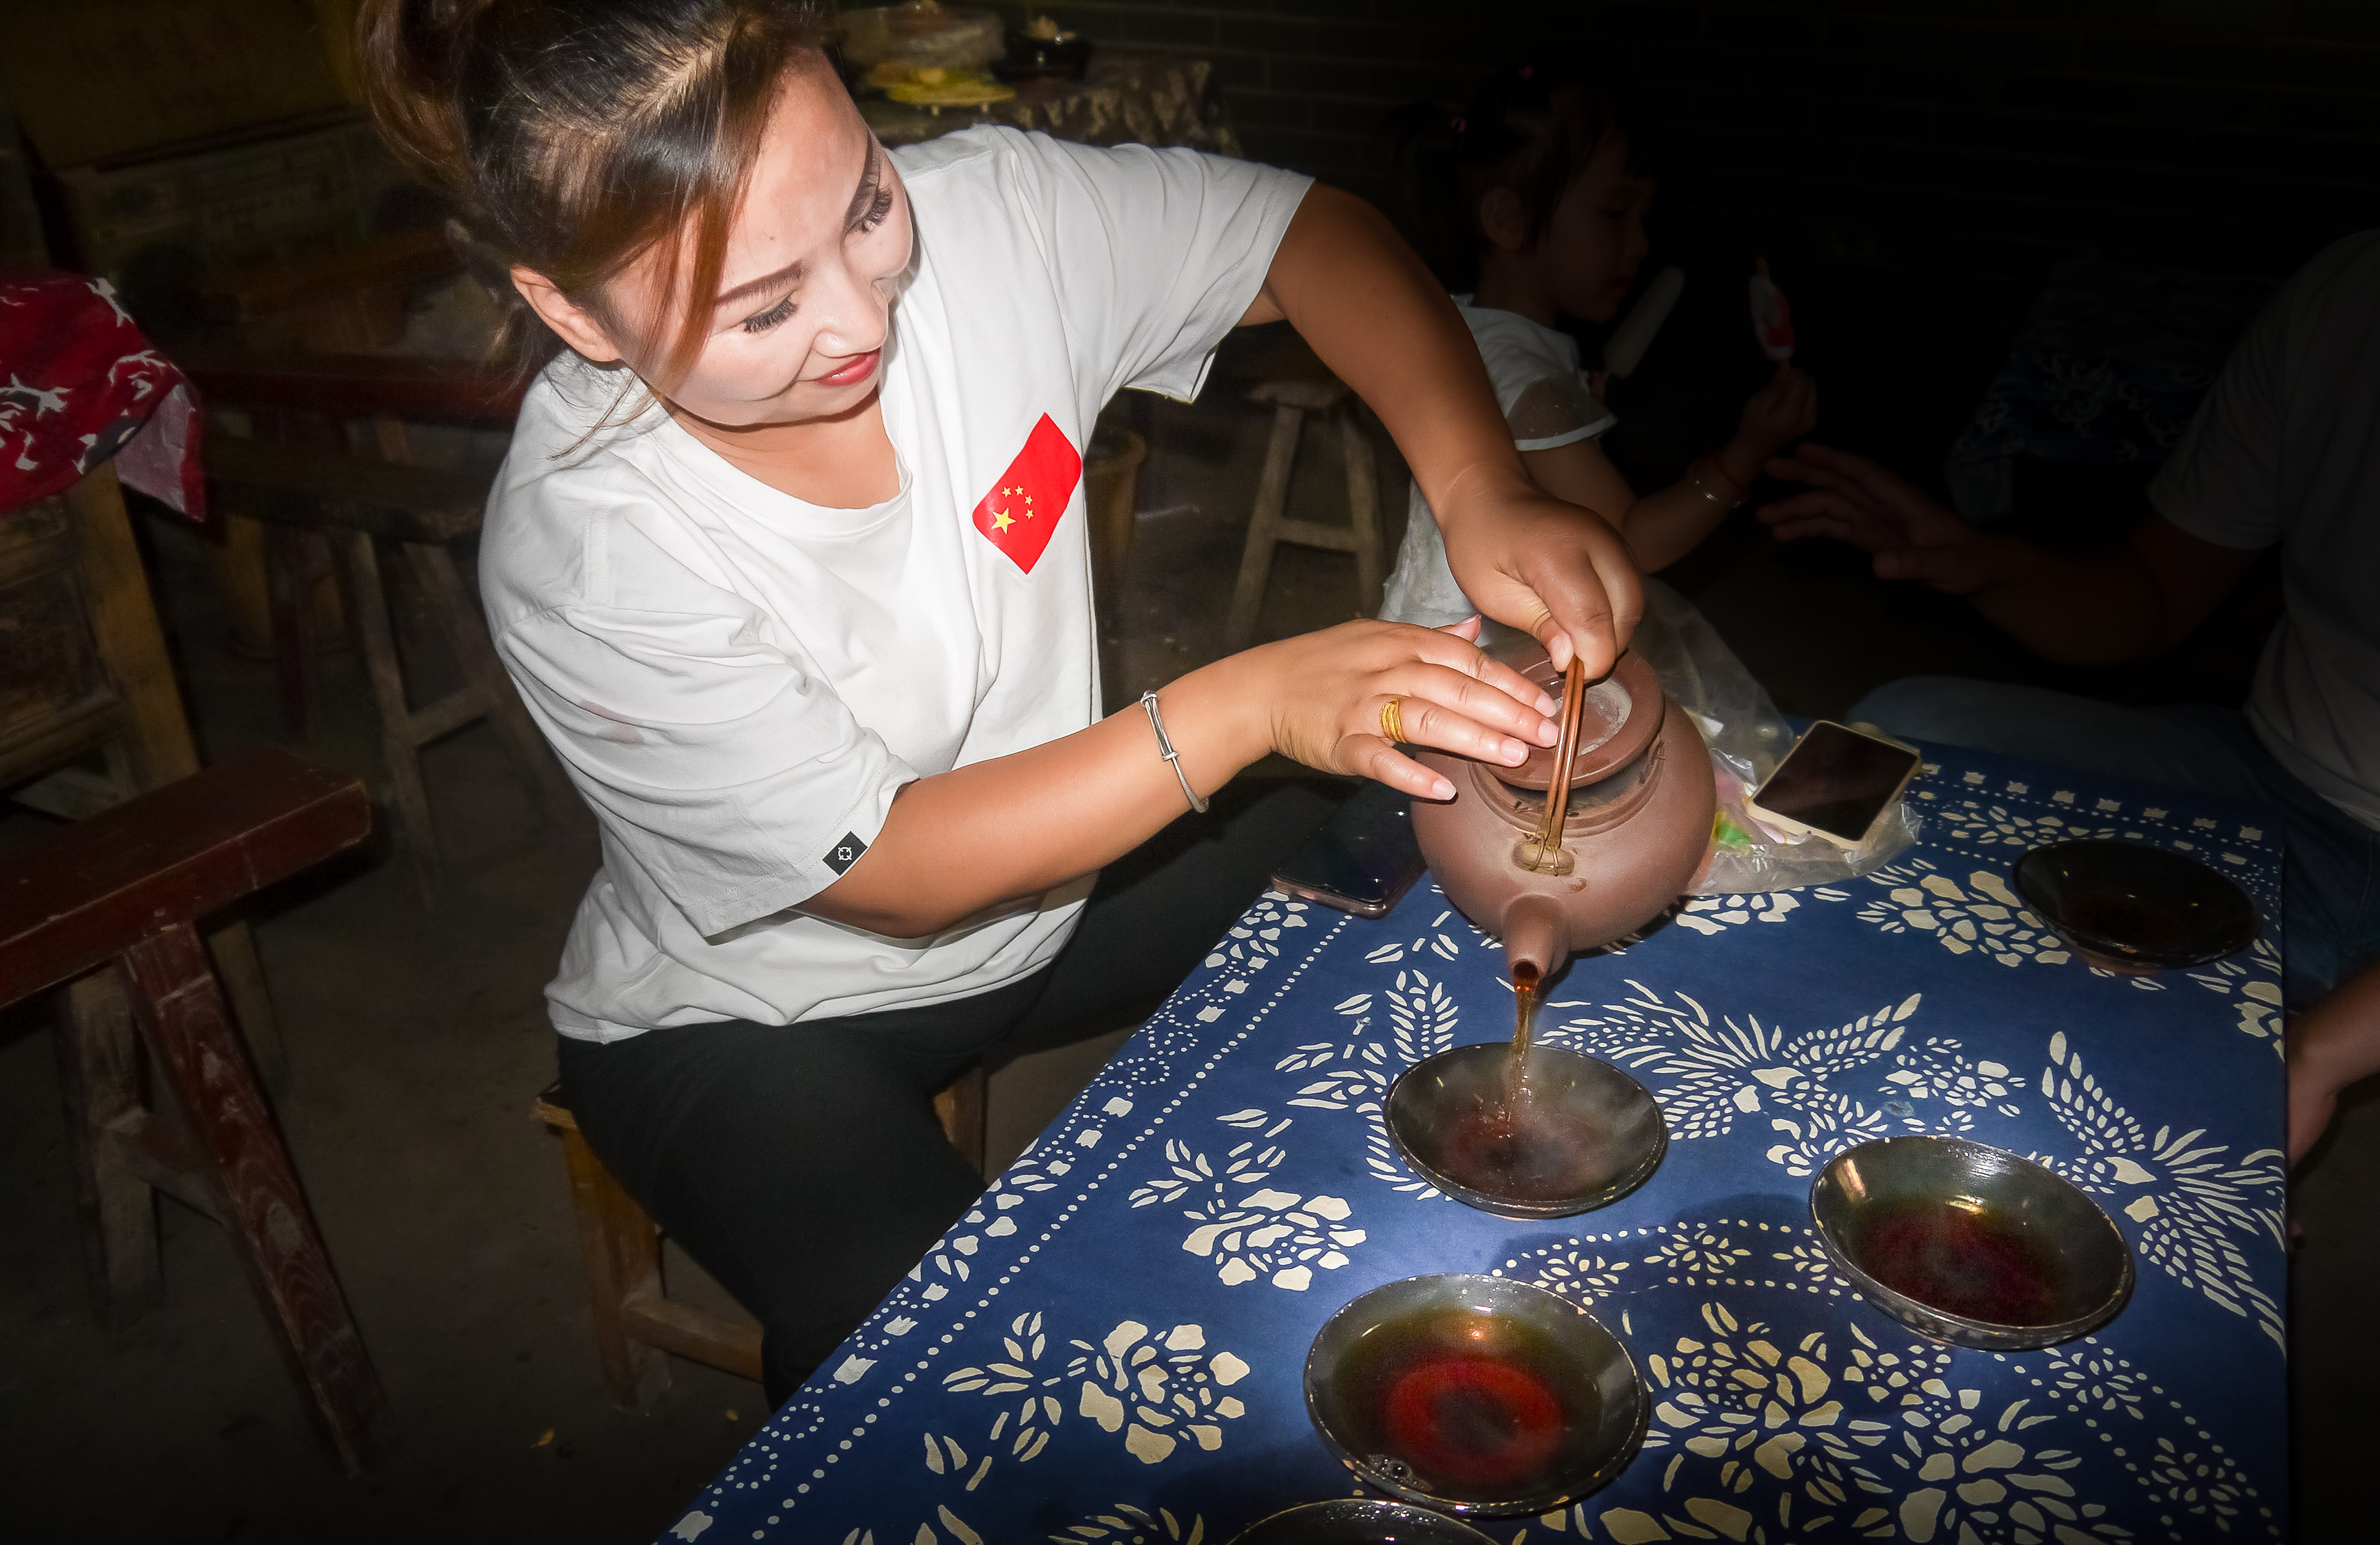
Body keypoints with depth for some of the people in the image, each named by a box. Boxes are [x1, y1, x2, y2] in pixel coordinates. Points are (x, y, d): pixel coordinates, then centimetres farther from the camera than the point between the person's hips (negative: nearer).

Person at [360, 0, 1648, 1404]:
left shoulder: (980, 213, -21)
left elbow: (1320, 234, -10)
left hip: (1055, 873, 5)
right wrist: (1250, 705, -34)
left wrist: (1480, 491, -28)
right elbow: (894, 872, -25)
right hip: (754, 1021, -4)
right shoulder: (581, 561, -31)